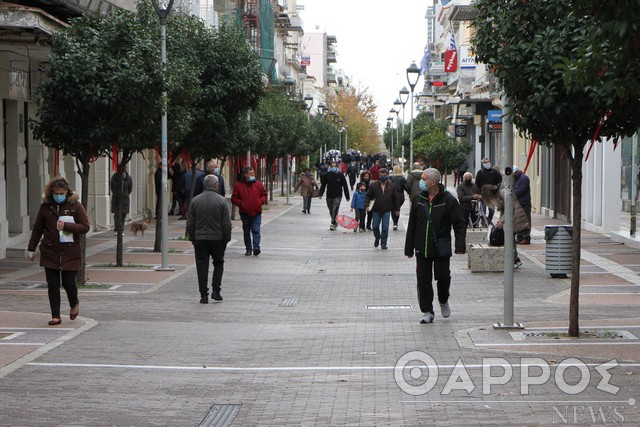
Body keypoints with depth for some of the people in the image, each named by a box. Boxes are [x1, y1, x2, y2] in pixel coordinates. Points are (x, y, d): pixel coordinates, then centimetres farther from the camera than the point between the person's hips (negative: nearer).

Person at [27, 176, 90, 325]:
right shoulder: (45, 207, 3)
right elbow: (37, 229, 11)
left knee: (68, 283, -2)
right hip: (50, 252, 2)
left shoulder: (75, 206, -2)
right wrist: (31, 248, 10)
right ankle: (55, 316, 8)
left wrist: (66, 226, -18)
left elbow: (85, 227, -5)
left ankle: (74, 304, 30)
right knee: (52, 285, 1)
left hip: (70, 253, -2)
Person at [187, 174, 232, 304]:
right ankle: (216, 291, 8)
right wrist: (227, 238, 3)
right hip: (217, 239, -1)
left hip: (200, 239, 1)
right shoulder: (221, 200, -7)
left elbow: (190, 223, 2)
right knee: (218, 264, 17)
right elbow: (227, 223, -7)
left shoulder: (195, 200, -1)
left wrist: (192, 238, 10)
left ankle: (204, 295, 1)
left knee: (202, 267, 5)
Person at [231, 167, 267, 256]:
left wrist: (261, 201, -6)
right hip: (245, 213, 1)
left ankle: (256, 247, -17)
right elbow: (234, 198, 3)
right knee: (246, 232, 9)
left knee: (256, 230, -11)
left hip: (256, 213, -1)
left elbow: (264, 195, 13)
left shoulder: (258, 184, 5)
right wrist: (241, 203, -13)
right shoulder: (238, 185, 0)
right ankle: (248, 249, 18)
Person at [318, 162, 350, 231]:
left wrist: (347, 197, 1)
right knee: (331, 211, 12)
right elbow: (323, 185, 7)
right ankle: (335, 223, 28)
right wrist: (321, 194, -2)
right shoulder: (327, 175, 3)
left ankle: (333, 224, -14)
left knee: (335, 210, -16)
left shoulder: (340, 175, -2)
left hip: (337, 196, -3)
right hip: (329, 196, 4)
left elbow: (345, 186, 1)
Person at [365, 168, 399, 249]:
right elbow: (368, 196, 4)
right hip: (376, 210, 0)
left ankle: (383, 243, 7)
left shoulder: (391, 186, 4)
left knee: (385, 227, -4)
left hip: (386, 210, 0)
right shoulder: (373, 185, 0)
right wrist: (367, 205, -10)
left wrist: (397, 209, 12)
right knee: (375, 226, 3)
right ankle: (377, 238, 31)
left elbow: (395, 198, 10)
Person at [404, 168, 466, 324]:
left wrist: (460, 246, -15)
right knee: (423, 281, 1)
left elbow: (460, 224, -5)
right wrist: (409, 248, 9)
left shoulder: (448, 200, -6)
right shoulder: (418, 200, 5)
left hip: (442, 249, -3)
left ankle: (443, 301, 32)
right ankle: (427, 312, 10)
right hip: (422, 249, 3)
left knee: (443, 276, 2)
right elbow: (412, 226, 10)